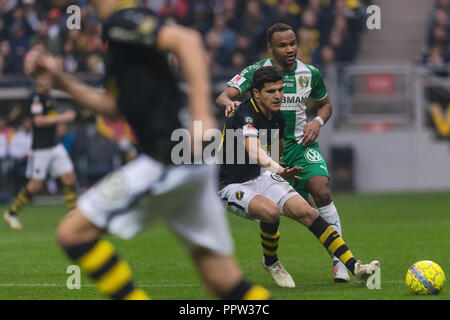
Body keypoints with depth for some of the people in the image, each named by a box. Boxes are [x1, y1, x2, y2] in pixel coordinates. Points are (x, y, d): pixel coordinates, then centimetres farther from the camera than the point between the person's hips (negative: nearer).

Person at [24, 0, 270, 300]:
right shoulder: (118, 28, 21)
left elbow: (187, 39, -25)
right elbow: (113, 106, 30)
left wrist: (201, 115, -30)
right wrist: (61, 78, 24)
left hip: (168, 160, -10)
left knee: (73, 233, -3)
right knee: (225, 282, 8)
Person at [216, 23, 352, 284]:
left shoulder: (310, 74, 3)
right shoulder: (256, 72, -6)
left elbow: (326, 103, 20)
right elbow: (223, 97, -16)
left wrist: (318, 123, -2)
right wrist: (229, 102, -41)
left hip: (301, 144, 1)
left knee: (322, 192, -22)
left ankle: (340, 260, -17)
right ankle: (270, 260, 26)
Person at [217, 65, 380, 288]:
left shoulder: (277, 118, 2)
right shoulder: (245, 116, -25)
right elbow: (254, 150, -45)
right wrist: (278, 170, -61)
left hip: (260, 178, 7)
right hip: (231, 186, -7)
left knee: (306, 212, -12)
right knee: (271, 211, -34)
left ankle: (354, 267, -15)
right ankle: (270, 263, -3)